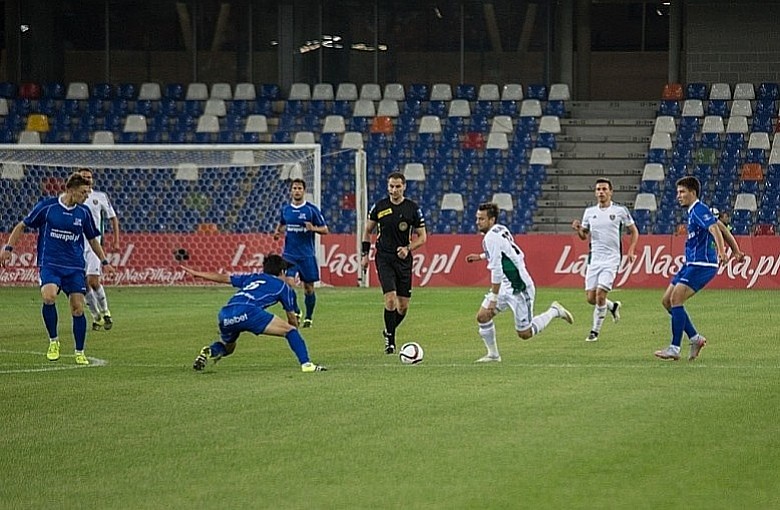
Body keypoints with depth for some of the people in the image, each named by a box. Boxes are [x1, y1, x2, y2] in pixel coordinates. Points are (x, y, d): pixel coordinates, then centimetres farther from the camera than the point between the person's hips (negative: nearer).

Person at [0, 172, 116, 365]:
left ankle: (80, 353, 14)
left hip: (75, 267, 3)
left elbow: (92, 239, 19)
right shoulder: (46, 206, -5)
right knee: (48, 296, -28)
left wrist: (104, 262, 13)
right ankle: (53, 341, -8)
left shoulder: (83, 213, 5)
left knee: (78, 309, -2)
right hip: (50, 264, -3)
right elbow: (22, 226, 4)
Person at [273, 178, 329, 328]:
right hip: (289, 254, 2)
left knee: (308, 287, 4)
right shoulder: (285, 209, 6)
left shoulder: (311, 209, -4)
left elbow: (325, 229, -1)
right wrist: (278, 232, 6)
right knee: (288, 283, -16)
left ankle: (308, 318, 21)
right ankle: (295, 311, 5)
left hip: (307, 255, -2)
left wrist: (314, 228, -21)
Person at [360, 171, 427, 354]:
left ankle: (389, 331, 31)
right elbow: (368, 231, 13)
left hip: (403, 259, 2)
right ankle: (390, 340, -6)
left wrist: (408, 248, -14)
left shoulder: (413, 208, -1)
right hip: (384, 258, -2)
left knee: (403, 305, 4)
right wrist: (365, 254, 7)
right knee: (390, 299, -16)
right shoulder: (379, 207, 0)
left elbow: (422, 236, 3)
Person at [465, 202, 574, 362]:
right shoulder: (501, 230, 6)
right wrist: (481, 256, 25)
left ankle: (554, 311, 17)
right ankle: (493, 354, 12)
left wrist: (493, 298, -22)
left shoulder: (491, 237, -22)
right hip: (505, 286, 10)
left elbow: (496, 271, -24)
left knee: (525, 334, 0)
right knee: (482, 317, 1)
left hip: (518, 288, -9)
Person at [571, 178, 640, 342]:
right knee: (591, 298, 0)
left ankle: (595, 331, -2)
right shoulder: (589, 212, 8)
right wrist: (578, 229, -5)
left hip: (611, 259, -4)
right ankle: (613, 306, 32)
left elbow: (634, 231, 7)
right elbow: (584, 236, 17)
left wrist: (631, 251, -5)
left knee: (600, 294, -16)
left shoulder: (620, 211, -2)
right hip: (594, 259, 4)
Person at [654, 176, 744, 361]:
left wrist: (721, 252, -44)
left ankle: (675, 348, -16)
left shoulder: (699, 210, -13)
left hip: (702, 264, -11)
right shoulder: (693, 211, 18)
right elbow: (722, 228, 23)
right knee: (666, 300, 8)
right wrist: (736, 250, 24)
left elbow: (715, 229, -29)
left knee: (676, 299, -17)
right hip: (691, 263, 11)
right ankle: (695, 338, 12)